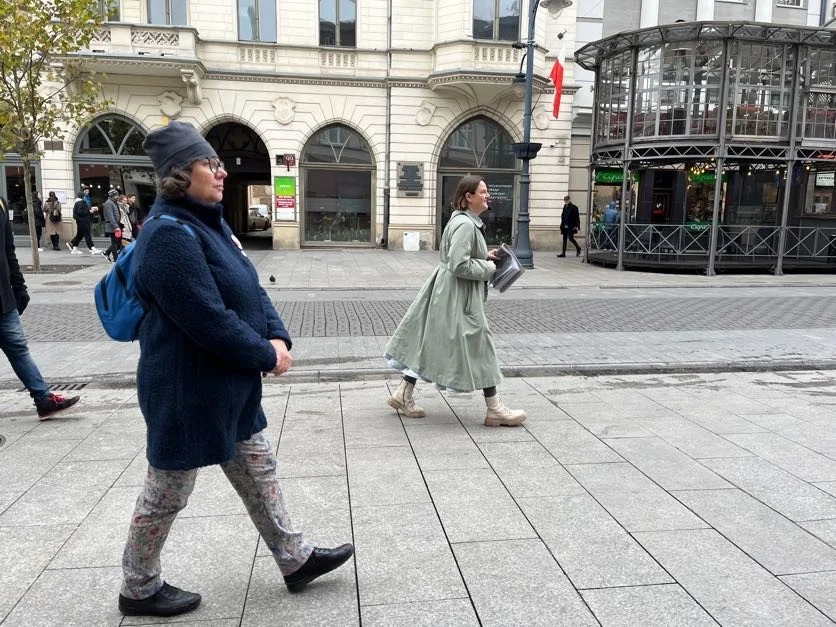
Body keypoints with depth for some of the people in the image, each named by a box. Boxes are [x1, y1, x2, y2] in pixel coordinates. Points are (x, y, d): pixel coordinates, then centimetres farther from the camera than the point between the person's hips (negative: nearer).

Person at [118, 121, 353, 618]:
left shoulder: (209, 223, 10)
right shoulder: (170, 235, -22)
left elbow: (251, 289, 9)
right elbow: (209, 321, -27)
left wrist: (278, 337, -7)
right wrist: (266, 355, -15)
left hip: (230, 386, 10)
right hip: (188, 391, -10)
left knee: (258, 472, 17)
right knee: (167, 492, 9)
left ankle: (295, 560, 32)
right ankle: (139, 588, 31)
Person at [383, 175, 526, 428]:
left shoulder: (466, 221, 12)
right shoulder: (465, 224, -21)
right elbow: (460, 266, -26)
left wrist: (485, 256, 11)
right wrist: (488, 268, -13)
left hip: (449, 292, 10)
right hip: (458, 296, -10)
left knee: (430, 342, 13)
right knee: (478, 345, -1)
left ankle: (403, 394, 20)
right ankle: (494, 409, 10)